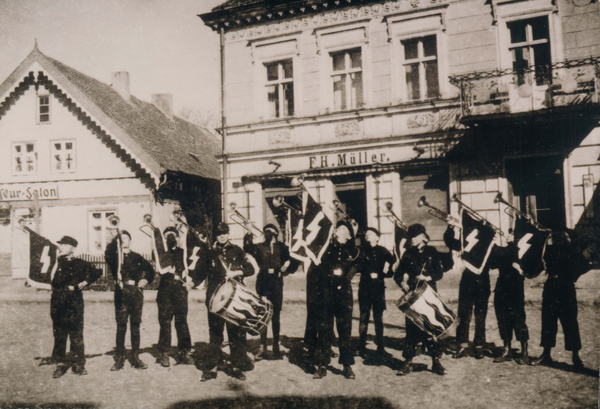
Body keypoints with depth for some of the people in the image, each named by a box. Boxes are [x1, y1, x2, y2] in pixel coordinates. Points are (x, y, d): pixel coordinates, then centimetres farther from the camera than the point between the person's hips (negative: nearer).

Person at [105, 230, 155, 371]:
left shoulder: (137, 257, 16)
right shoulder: (115, 256, 9)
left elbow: (150, 270, 24)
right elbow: (107, 255, -15)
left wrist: (145, 280, 7)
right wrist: (115, 238, -19)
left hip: (136, 292, 2)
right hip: (121, 292, -2)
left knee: (135, 325, 5)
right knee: (121, 325, -4)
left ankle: (136, 358, 12)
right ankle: (119, 359, 5)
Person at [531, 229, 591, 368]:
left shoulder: (571, 250, -2)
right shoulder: (550, 250, 8)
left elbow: (585, 266, -2)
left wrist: (572, 276, -4)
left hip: (566, 289, -4)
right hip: (551, 287, 4)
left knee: (570, 322, -2)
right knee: (548, 321, 7)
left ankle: (576, 356, 9)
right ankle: (546, 354, 17)